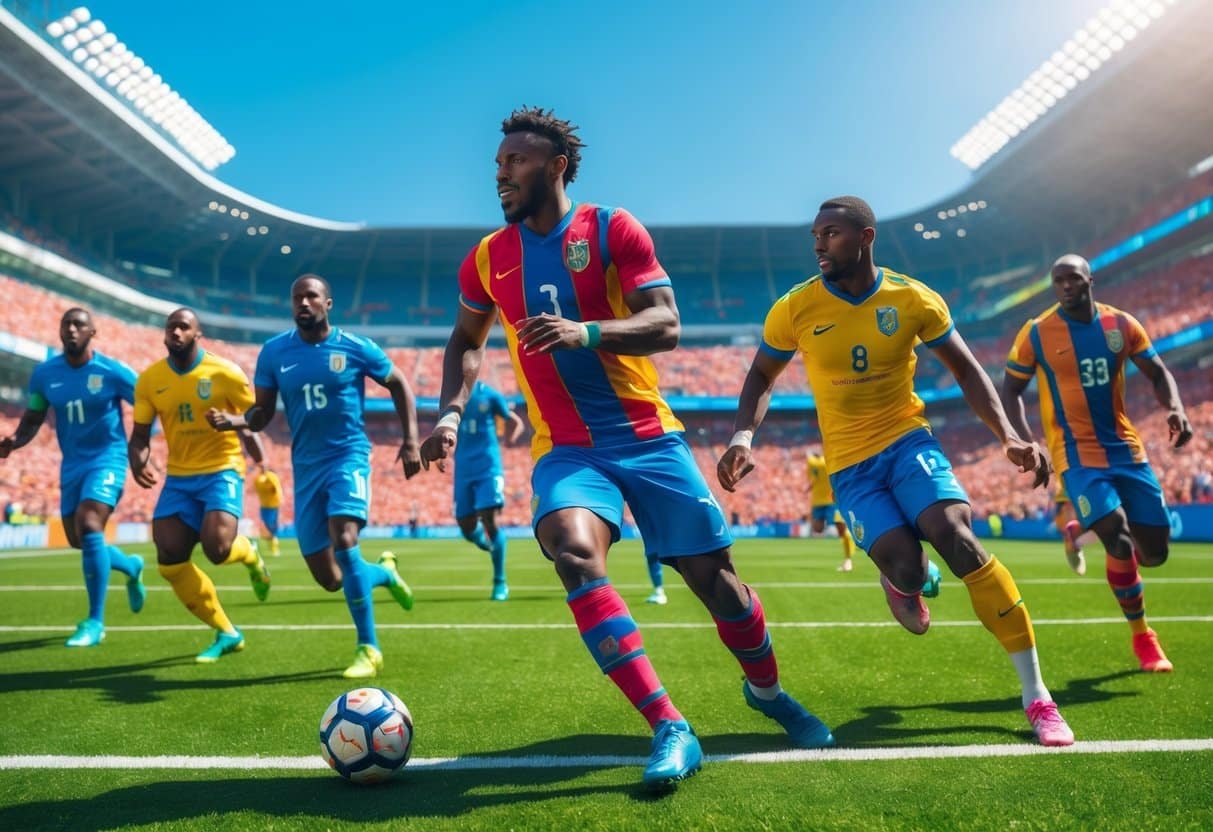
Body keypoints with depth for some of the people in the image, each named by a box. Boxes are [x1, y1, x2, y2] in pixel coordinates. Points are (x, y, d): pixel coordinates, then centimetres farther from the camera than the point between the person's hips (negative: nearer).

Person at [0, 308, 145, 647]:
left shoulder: (112, 371, -11)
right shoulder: (45, 373, 1)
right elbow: (32, 418, 9)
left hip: (107, 459, -5)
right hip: (72, 465, 6)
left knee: (88, 526, -23)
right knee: (78, 540, 10)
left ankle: (95, 622, -12)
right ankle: (132, 567, 43)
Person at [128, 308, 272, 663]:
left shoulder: (225, 373, -9)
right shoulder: (149, 379, 2)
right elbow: (140, 434, 7)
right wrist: (137, 459, -14)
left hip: (221, 471, -4)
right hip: (179, 477, 4)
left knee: (217, 548, -24)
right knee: (170, 562, -5)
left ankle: (250, 554, 18)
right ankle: (227, 633, 13)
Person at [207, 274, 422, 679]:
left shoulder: (355, 347, -4)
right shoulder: (274, 351, 2)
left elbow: (399, 385, 8)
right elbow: (263, 411, 6)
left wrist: (410, 440, 0)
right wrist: (235, 420, -17)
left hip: (349, 456, -3)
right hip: (306, 467, 4)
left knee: (343, 540, -27)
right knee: (329, 579, 3)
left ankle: (368, 649, -11)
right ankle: (384, 572, 38)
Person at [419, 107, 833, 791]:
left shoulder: (611, 229, -3)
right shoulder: (487, 259, 8)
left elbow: (666, 324, -12)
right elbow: (468, 341, 23)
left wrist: (584, 333, -29)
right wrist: (452, 413, 6)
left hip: (648, 436, -1)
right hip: (566, 448, 2)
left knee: (714, 576, 3)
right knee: (575, 553, -29)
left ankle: (767, 689, 34)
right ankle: (671, 730, -23)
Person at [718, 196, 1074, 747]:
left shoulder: (913, 299, -6)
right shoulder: (795, 309, -7)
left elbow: (966, 370, 5)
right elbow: (761, 376, 6)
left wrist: (1008, 437, -7)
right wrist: (742, 437, -12)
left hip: (907, 438, 0)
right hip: (849, 462, 0)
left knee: (960, 541, -21)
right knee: (908, 570, -17)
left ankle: (1036, 696, -8)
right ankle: (900, 582, 28)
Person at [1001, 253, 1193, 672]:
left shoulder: (1122, 324, 3)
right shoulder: (1036, 333, -6)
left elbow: (1157, 372, 11)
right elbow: (1010, 390, 0)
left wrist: (1176, 408, -10)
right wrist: (1026, 443, -12)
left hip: (1126, 449, 4)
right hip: (1078, 455, -4)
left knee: (1155, 550, 5)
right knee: (1120, 543, -15)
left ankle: (1084, 529, 37)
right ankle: (1142, 637, 7)